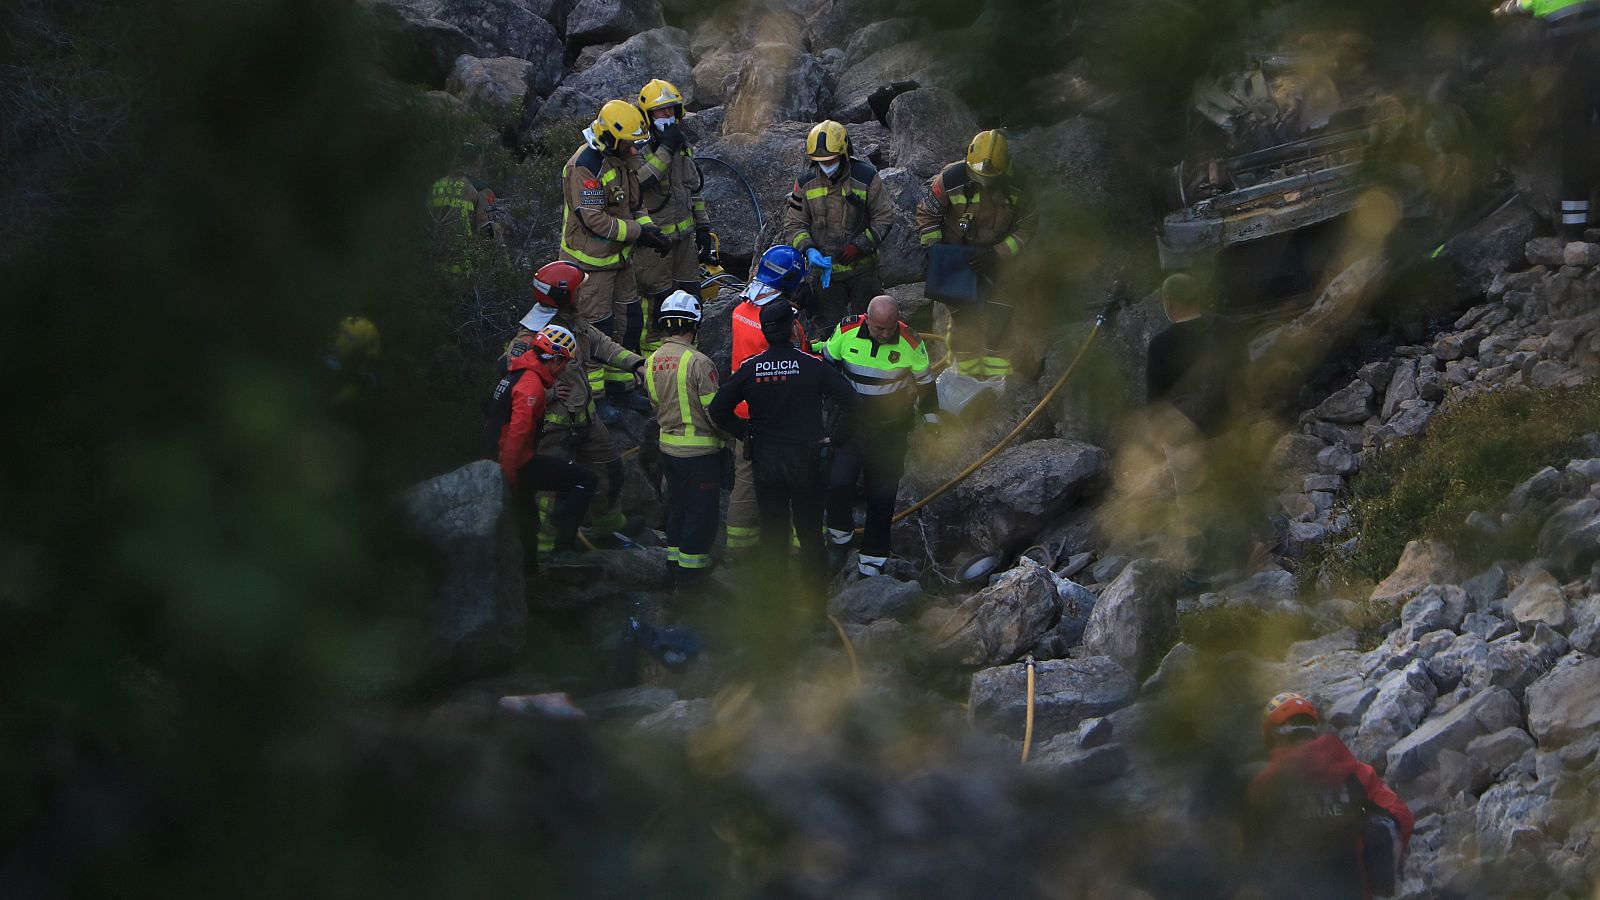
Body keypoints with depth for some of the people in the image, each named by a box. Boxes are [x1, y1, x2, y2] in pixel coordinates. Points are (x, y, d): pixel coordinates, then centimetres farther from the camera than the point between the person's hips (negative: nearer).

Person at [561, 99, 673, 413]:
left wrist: (650, 228, -3)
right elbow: (594, 219, -26)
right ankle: (592, 396, 8)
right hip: (591, 262, -9)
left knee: (629, 323, 16)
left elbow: (633, 204, 17)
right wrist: (638, 232, -23)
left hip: (618, 258, 9)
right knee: (598, 329, -3)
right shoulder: (586, 166, -23)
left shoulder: (620, 160, 8)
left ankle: (620, 386, 31)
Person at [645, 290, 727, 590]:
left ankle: (675, 562, 30)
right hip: (700, 450, -7)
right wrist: (725, 434, -1)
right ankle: (690, 569, 8)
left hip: (668, 447, 7)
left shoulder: (653, 361, 1)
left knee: (677, 506, 20)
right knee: (701, 509, 4)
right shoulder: (698, 362, -21)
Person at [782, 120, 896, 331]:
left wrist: (859, 246, -15)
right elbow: (793, 223, 3)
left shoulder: (866, 177, -8)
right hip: (824, 269, 2)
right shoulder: (806, 181, -2)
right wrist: (808, 250, -15)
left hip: (862, 268, -2)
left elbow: (884, 218, -4)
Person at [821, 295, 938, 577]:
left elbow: (925, 384, 3)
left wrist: (932, 424, 9)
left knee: (882, 498, 3)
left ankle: (872, 563, 15)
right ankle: (840, 539, 8)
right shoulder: (846, 332, -11)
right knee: (839, 484, -18)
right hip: (850, 424, 0)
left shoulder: (910, 342, -12)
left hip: (891, 431, 0)